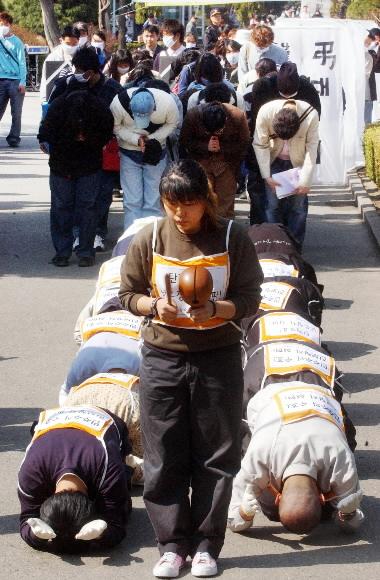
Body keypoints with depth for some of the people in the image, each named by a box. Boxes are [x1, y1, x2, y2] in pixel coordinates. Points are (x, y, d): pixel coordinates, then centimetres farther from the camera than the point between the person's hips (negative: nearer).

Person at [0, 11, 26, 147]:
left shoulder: (16, 42, 4)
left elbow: (22, 63, 2)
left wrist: (23, 82, -7)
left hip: (15, 80, -2)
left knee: (16, 113, -1)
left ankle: (14, 138, 4)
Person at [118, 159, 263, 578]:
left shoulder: (231, 238, -6)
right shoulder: (149, 240, -2)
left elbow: (249, 298, -4)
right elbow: (128, 293, 6)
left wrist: (216, 310, -22)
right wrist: (154, 305, -15)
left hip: (218, 357, -1)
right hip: (162, 357, 1)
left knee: (215, 455, 4)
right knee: (163, 457, 2)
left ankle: (206, 544, 14)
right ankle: (172, 544, 13)